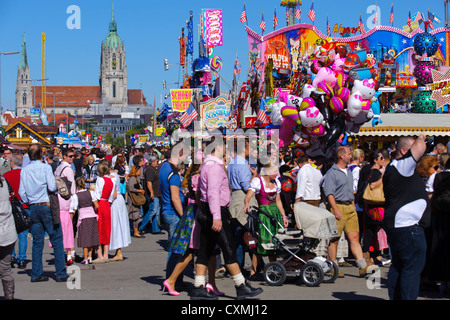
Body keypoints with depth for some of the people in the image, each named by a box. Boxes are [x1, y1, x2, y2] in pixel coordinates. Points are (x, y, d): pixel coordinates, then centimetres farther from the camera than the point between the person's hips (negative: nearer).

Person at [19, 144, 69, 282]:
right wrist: (57, 186, 6)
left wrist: (29, 204, 16)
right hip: (47, 207, -5)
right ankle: (61, 273, 0)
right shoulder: (45, 167, -8)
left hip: (33, 209, 5)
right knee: (57, 240, 1)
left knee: (37, 242, 10)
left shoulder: (24, 170, 6)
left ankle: (36, 274, 10)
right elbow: (52, 187, -15)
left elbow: (21, 192, 5)